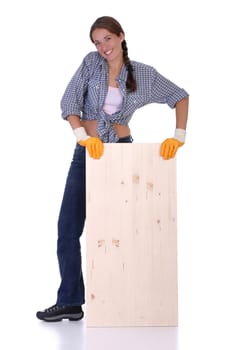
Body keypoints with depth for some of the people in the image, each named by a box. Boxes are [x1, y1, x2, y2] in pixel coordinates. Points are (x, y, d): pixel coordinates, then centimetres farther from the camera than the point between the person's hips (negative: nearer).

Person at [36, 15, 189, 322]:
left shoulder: (143, 74, -1)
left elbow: (180, 96, 5)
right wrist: (83, 136, -25)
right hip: (88, 151, 1)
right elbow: (69, 102, -9)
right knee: (68, 227, -2)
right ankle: (70, 302, 5)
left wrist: (179, 136, -8)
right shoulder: (91, 63, -1)